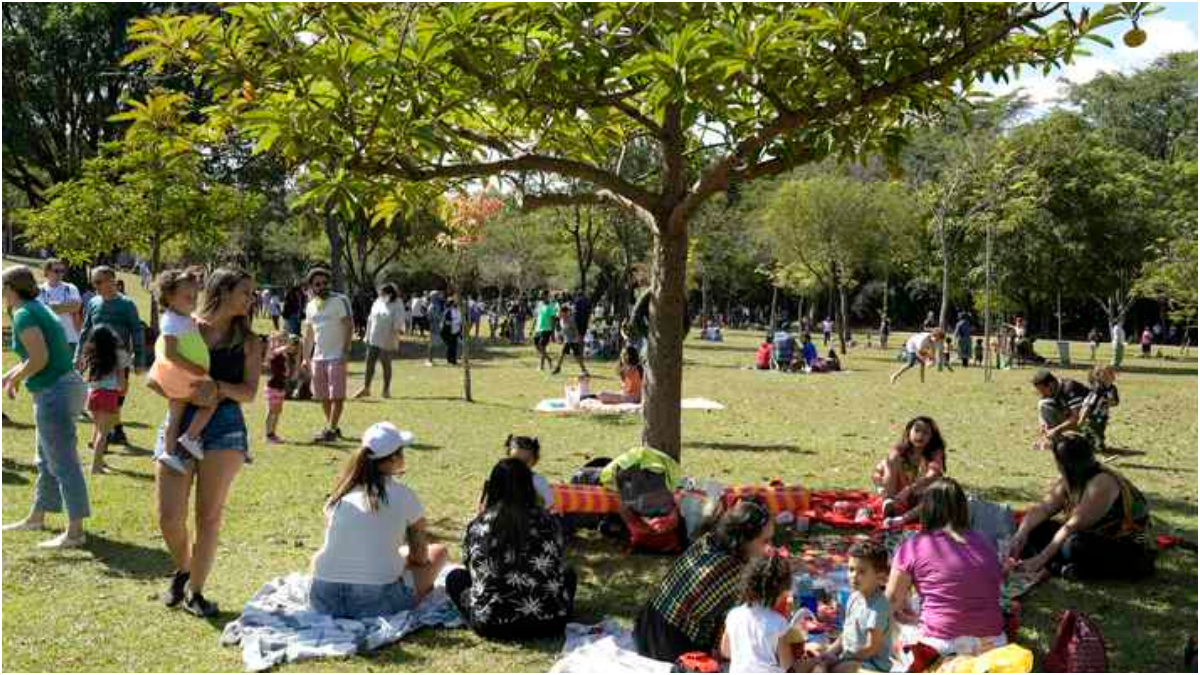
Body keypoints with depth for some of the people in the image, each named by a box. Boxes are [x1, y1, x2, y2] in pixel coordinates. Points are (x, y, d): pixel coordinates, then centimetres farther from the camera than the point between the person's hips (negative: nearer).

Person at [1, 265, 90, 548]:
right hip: (63, 387, 10)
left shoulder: (23, 315, -13)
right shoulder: (39, 309, 16)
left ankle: (74, 532, -6)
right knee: (46, 459, 22)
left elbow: (39, 358, -21)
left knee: (63, 462, -8)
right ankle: (36, 517, 36)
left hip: (54, 392, -10)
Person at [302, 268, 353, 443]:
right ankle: (332, 427, 20)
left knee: (336, 395, -7)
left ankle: (331, 430, -6)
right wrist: (305, 358, 15)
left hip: (336, 356, -6)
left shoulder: (340, 300, -7)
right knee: (323, 396, 9)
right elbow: (309, 334, 19)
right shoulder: (310, 306, 12)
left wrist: (345, 351, -18)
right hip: (318, 357, 6)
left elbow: (349, 326, -11)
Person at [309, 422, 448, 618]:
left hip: (324, 601, 3)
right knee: (438, 551, 18)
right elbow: (420, 558, 7)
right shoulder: (404, 495, -1)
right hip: (377, 603, -3)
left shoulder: (340, 493, 9)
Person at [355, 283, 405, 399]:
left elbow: (398, 324, -10)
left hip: (387, 341, -4)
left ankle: (386, 390, 15)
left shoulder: (397, 305, -7)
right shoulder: (377, 303, 7)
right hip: (373, 339, 5)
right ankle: (366, 388, 14)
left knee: (386, 365, 5)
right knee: (369, 363, 5)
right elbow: (370, 320, 14)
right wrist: (368, 336, 12)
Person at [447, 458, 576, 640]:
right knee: (568, 574, 30)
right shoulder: (548, 521, 2)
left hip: (493, 626, -1)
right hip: (549, 624, 1)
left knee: (455, 577, 24)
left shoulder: (478, 525, 0)